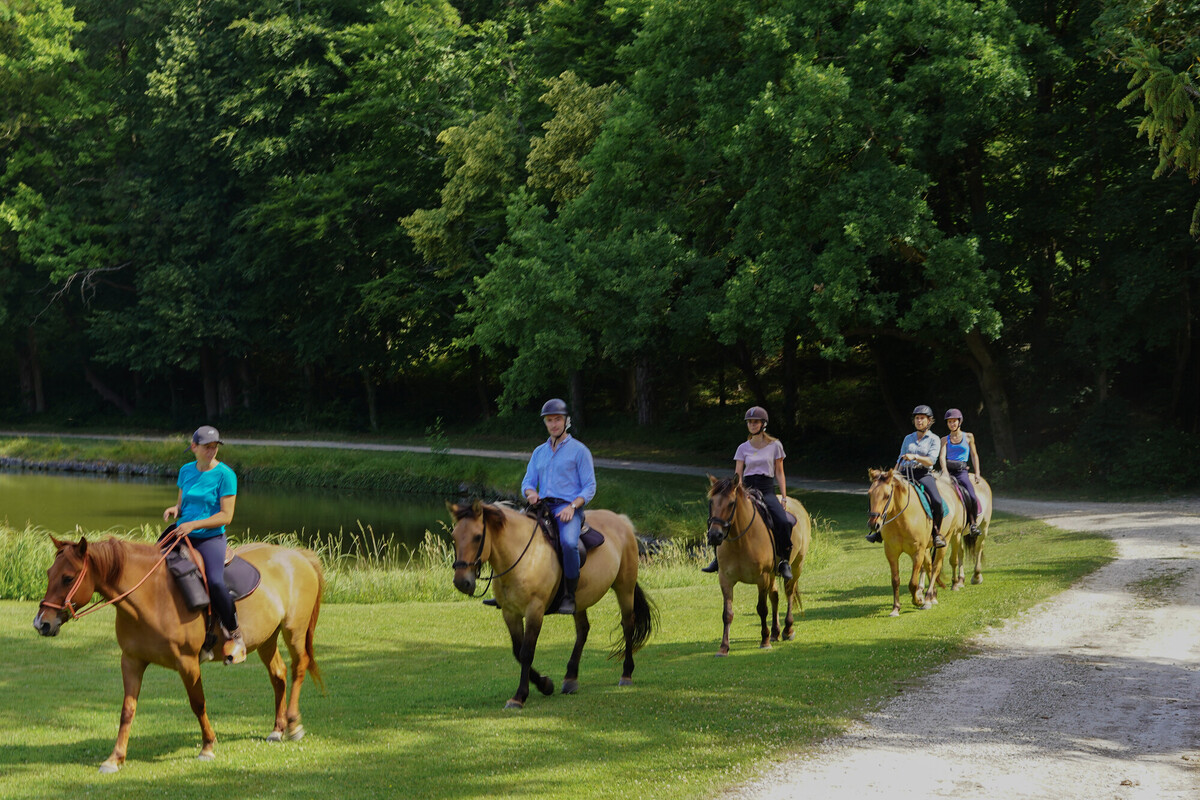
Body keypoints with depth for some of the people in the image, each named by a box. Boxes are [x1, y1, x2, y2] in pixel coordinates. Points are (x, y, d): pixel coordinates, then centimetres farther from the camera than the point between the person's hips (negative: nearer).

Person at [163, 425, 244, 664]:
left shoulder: (225, 474, -8)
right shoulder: (186, 471, 10)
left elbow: (226, 516, -12)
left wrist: (194, 524, -20)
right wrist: (175, 509, -1)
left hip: (210, 539, -7)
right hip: (182, 536, 7)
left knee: (215, 583, -30)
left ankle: (235, 636, -9)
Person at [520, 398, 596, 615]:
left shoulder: (579, 450, 5)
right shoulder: (539, 452, 21)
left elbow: (589, 487, 1)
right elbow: (527, 482, 19)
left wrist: (572, 506, -16)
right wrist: (531, 493, -6)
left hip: (567, 508, -5)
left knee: (568, 542, -35)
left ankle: (569, 596, -20)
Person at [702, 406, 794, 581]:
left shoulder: (775, 445, 6)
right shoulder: (743, 448, 9)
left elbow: (779, 474, 8)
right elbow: (738, 475, 6)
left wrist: (784, 499, -1)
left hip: (767, 490, -2)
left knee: (783, 522, -29)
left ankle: (785, 561, -12)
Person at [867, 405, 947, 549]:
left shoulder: (934, 439, 5)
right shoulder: (908, 438, 17)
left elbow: (930, 461, -8)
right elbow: (900, 461, 23)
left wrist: (915, 457, -23)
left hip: (924, 475, -4)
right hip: (905, 474, 4)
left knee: (937, 502, -30)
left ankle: (937, 533, -12)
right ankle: (881, 530, -7)